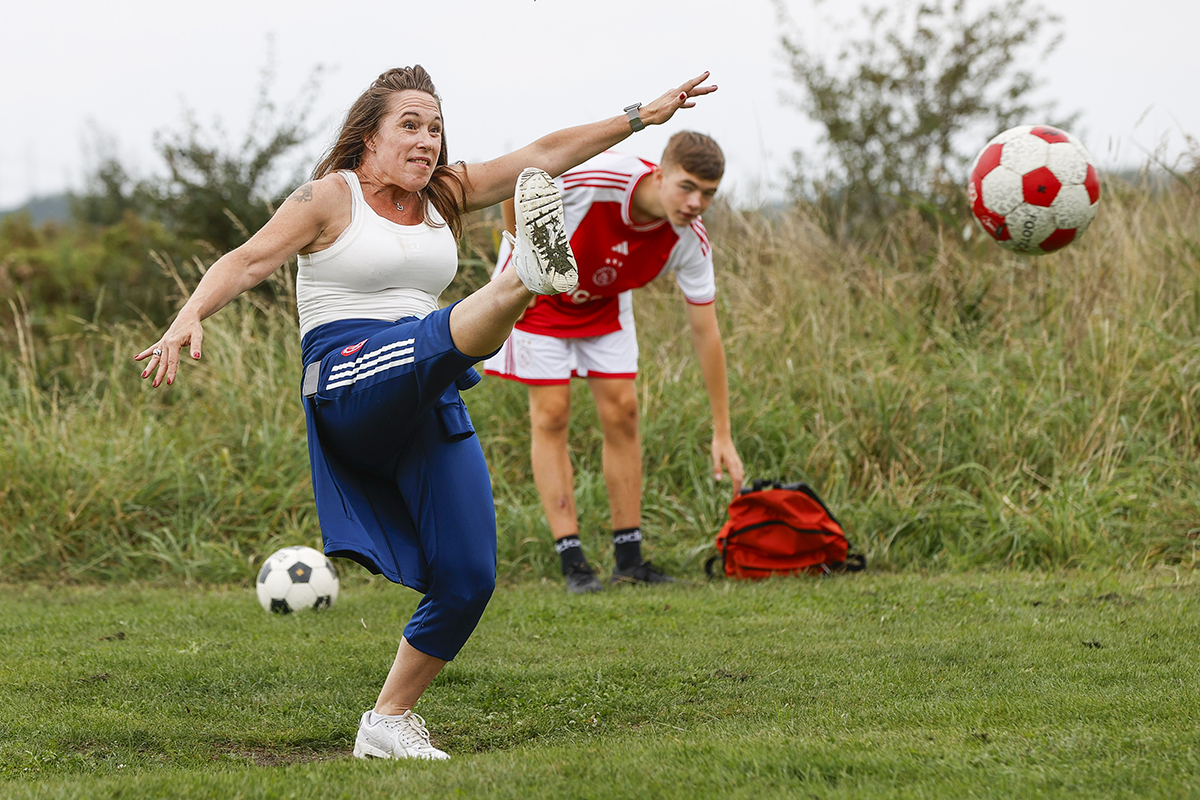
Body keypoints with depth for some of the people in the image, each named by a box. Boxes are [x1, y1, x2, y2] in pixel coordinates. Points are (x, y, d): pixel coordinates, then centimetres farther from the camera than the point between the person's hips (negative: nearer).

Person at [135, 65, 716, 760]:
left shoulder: (444, 194, 18)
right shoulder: (330, 197, 1)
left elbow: (546, 155, 18)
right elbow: (248, 261, -11)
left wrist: (642, 117, 15)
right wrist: (190, 317, -29)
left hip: (427, 408, 6)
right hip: (348, 381, -6)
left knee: (469, 578, -3)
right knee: (446, 333, -38)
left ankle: (388, 721, 11)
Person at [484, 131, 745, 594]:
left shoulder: (690, 242, -24)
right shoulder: (592, 179, -39)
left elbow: (706, 334, -16)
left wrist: (722, 433, -15)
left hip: (604, 303, 4)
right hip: (538, 293, -4)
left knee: (621, 411, -2)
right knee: (551, 415, -9)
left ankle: (629, 559, 6)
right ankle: (573, 564, -8)